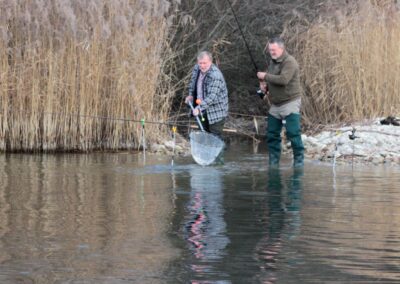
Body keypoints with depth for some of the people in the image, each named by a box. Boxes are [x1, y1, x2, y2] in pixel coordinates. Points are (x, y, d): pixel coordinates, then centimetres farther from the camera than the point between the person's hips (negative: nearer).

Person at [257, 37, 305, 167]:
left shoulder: (289, 62, -15)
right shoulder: (271, 62, 12)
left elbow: (283, 79, -28)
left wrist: (265, 76, -18)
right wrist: (264, 85, 3)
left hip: (290, 102, -8)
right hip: (275, 104, 8)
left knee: (293, 132, -12)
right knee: (272, 134, 8)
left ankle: (299, 160, -4)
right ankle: (273, 162, 16)